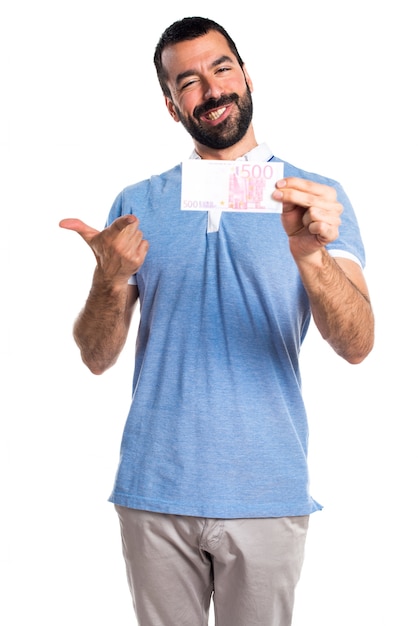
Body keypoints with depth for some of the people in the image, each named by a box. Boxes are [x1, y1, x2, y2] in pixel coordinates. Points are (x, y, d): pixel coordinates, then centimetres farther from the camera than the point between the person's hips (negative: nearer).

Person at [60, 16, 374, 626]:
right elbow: (97, 357, 2)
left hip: (266, 498, -1)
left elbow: (357, 345, -11)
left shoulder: (316, 197, 1)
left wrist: (310, 255, -29)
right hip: (154, 491, 2)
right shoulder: (136, 204, 7)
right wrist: (112, 281, -18)